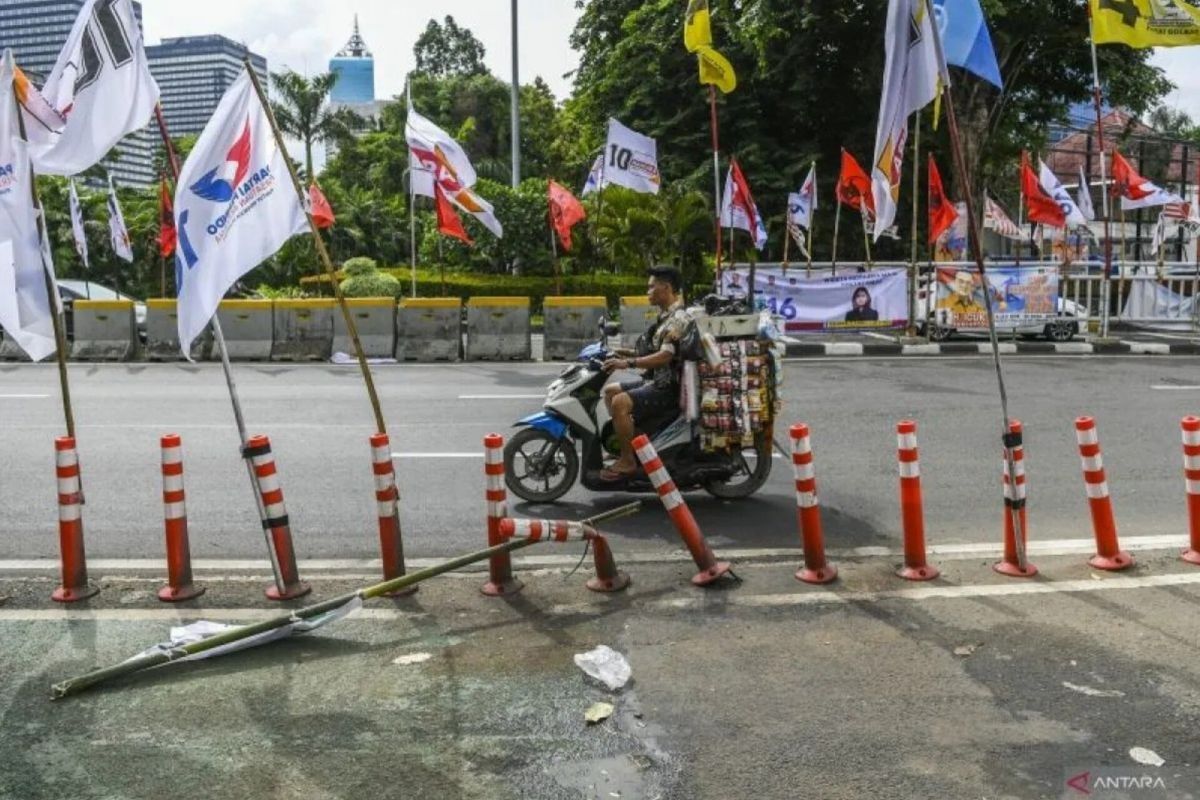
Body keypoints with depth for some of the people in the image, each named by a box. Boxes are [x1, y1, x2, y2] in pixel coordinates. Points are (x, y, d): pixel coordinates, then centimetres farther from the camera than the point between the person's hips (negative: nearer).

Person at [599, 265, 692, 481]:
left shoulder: (678, 319, -18)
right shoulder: (667, 316, 15)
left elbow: (665, 356, -29)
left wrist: (628, 363, -31)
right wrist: (628, 352, 12)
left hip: (669, 387, -11)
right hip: (657, 381, 11)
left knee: (621, 403, -27)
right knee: (610, 391, 15)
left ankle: (628, 461, -18)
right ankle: (626, 442, 17)